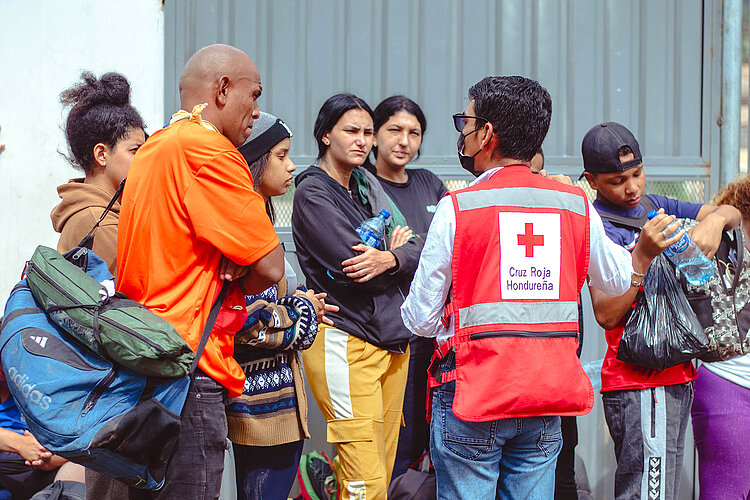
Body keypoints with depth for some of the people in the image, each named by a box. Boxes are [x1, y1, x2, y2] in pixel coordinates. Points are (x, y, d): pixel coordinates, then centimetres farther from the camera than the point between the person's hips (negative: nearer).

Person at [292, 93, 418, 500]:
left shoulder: (369, 186, 17)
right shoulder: (312, 193, -5)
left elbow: (414, 252, 8)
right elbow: (350, 267, -16)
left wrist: (388, 260, -14)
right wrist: (395, 249, 2)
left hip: (392, 339, 7)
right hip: (346, 342, -7)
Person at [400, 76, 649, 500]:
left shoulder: (457, 209, -9)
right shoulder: (576, 205, 3)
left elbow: (421, 320, -4)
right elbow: (618, 281, 21)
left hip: (472, 397, -4)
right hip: (547, 395, 4)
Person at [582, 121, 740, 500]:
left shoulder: (652, 206, 14)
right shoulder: (599, 229, -11)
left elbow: (732, 213, 17)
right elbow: (606, 316, -21)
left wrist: (715, 219, -6)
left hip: (675, 378, 9)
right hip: (639, 385, -9)